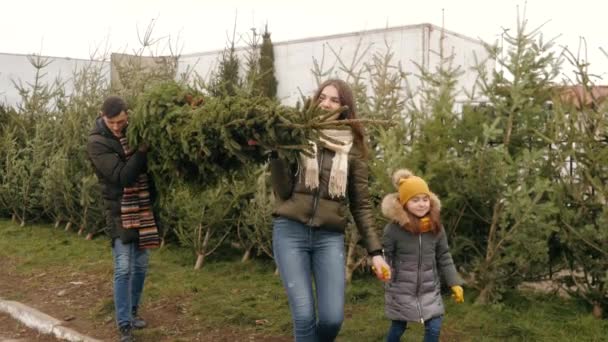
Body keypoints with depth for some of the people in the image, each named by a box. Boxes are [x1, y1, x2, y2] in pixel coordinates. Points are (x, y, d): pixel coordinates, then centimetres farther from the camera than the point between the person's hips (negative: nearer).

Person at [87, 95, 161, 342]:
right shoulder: (97, 143, -14)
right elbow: (123, 176, -23)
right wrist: (143, 149, -26)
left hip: (143, 209, 6)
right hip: (120, 212, -5)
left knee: (140, 266, 12)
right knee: (124, 269, -6)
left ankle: (132, 311, 29)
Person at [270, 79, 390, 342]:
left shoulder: (352, 149, 6)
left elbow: (361, 204, 7)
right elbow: (282, 192, -1)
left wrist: (375, 251, 2)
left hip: (330, 237, 1)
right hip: (290, 231, -1)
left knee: (332, 319, -5)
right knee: (304, 317, -8)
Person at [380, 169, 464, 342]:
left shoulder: (436, 227, -5)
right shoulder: (394, 228, -16)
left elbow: (444, 258, 2)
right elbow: (384, 257, -8)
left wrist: (455, 283, -1)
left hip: (429, 289, 3)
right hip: (402, 290, -3)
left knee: (434, 328, 2)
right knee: (398, 328, 11)